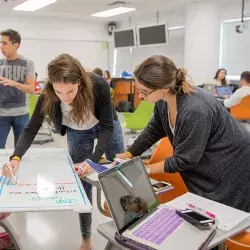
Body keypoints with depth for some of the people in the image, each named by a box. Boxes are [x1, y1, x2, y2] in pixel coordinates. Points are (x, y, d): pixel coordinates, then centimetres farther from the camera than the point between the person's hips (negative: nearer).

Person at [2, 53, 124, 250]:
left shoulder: (99, 85, -38)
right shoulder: (48, 95, -32)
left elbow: (107, 126, -29)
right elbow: (31, 129, -24)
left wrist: (93, 159, -39)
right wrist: (16, 157, -41)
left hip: (106, 126, 0)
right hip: (77, 132, 1)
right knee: (81, 181, 1)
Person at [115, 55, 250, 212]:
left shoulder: (195, 111, -37)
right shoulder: (164, 100, -12)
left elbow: (184, 160, -27)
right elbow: (153, 130, 6)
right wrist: (128, 155, 1)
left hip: (232, 169, -7)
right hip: (204, 164, 7)